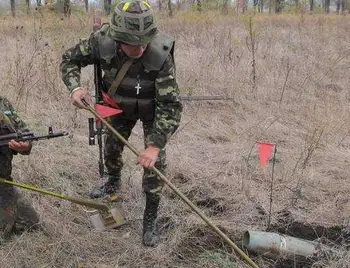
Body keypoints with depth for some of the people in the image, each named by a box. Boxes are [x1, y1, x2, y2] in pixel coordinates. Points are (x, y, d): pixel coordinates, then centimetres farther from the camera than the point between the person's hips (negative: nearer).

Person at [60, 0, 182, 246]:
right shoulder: (102, 40, -32)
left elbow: (170, 106, -39)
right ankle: (113, 183, 54)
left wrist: (155, 145, -49)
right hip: (119, 105, 4)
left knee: (154, 161, -9)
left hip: (152, 109, -3)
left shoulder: (161, 57, -40)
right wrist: (75, 87, -33)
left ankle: (150, 221, 8)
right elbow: (70, 59, -14)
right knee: (111, 146, 21)